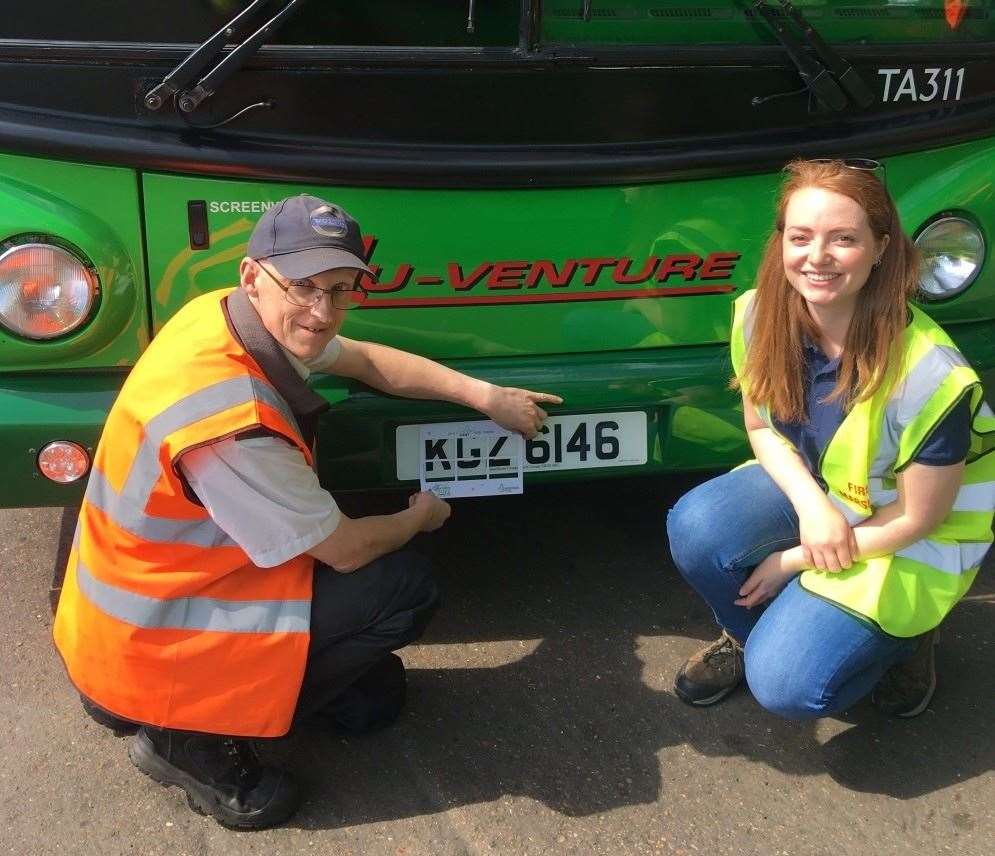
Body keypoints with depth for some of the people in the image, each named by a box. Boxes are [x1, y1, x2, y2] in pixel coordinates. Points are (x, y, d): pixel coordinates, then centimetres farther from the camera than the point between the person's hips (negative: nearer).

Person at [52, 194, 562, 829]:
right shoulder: (231, 418, -34)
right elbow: (344, 550, -21)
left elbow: (367, 361, 11)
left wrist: (485, 395, 5)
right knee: (405, 589, -12)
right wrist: (420, 518, 0)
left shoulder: (236, 317, -6)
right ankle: (192, 738, -2)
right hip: (141, 651, -9)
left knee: (373, 695, 14)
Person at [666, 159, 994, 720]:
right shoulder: (760, 316, -18)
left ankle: (902, 632, 11)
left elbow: (916, 517, -18)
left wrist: (796, 560, -13)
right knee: (697, 525, -27)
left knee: (785, 685, -20)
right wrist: (811, 506, -20)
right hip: (812, 488, 5)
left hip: (908, 540, -4)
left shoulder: (929, 375, -31)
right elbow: (762, 426, -1)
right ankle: (750, 634, 5)